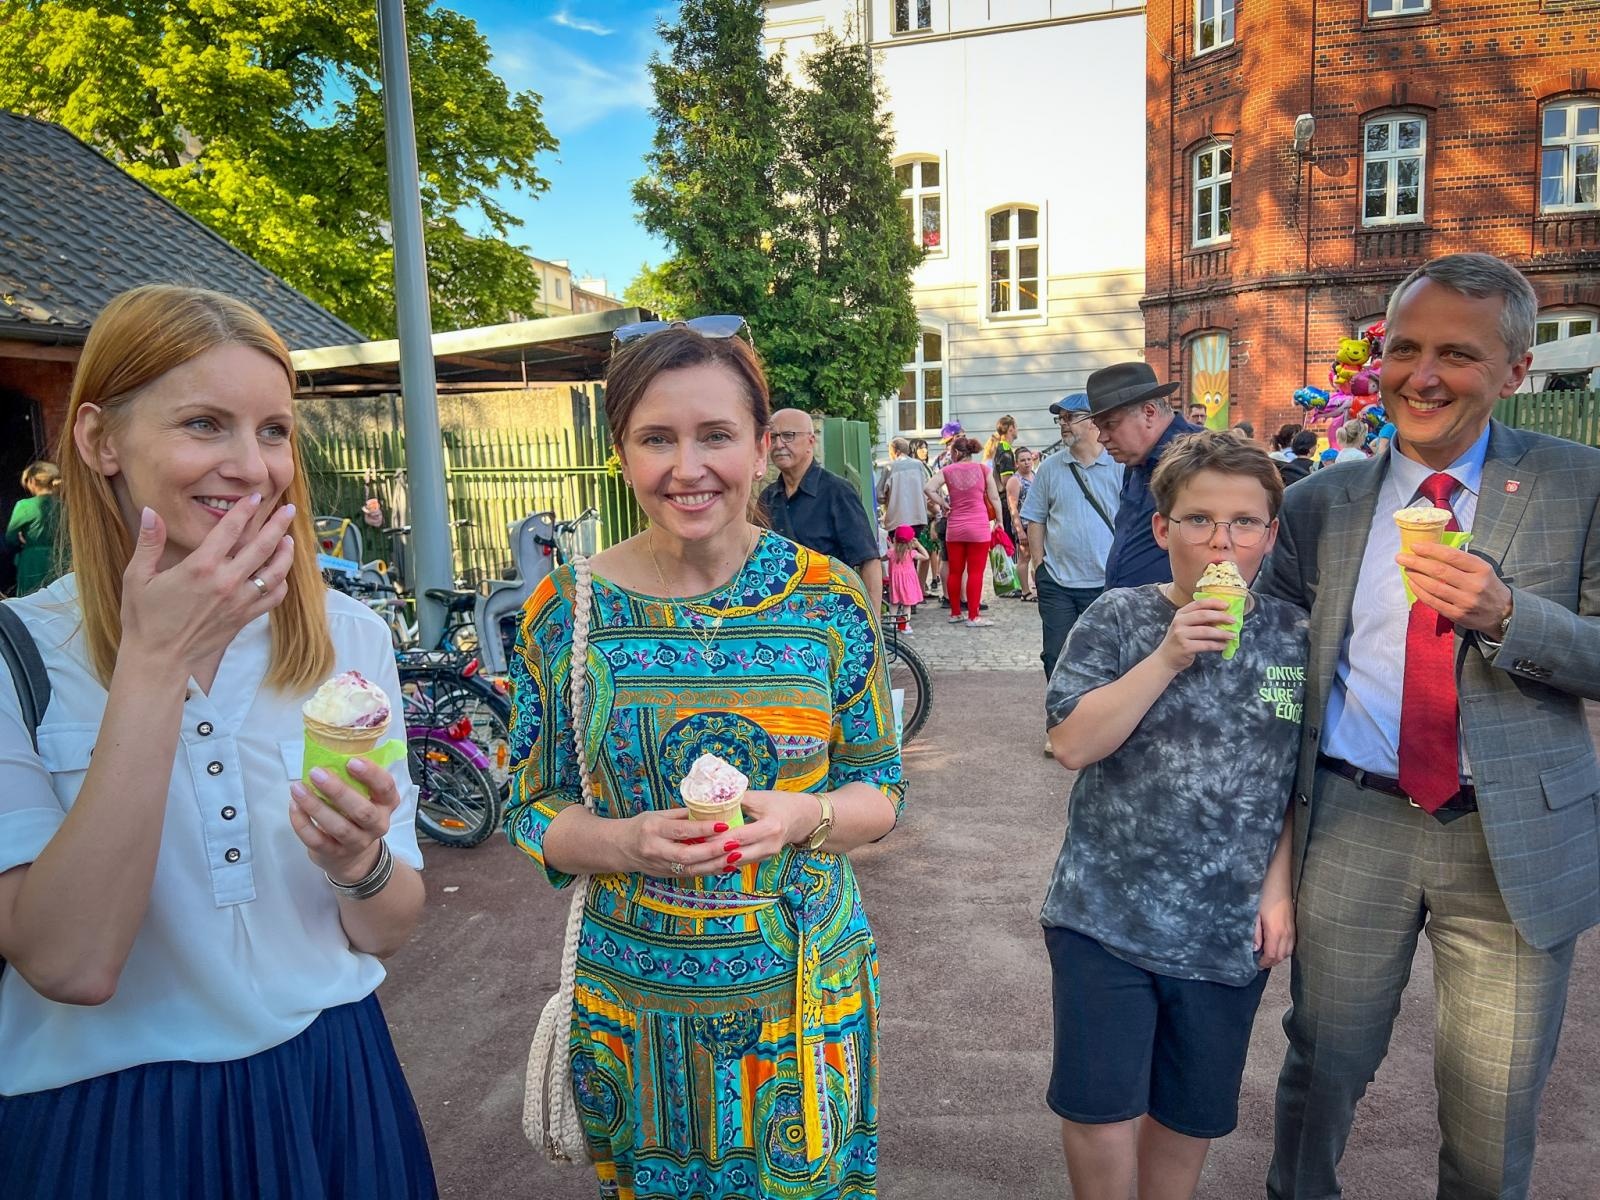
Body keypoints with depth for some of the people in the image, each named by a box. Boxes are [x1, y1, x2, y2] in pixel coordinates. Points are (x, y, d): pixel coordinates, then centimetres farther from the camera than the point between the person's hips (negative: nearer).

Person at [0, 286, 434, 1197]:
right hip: (108, 1125, -2)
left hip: (332, 1093, 3)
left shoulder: (351, 638, -6)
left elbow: (391, 931, -2)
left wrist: (357, 863, -24)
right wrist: (153, 665, -25)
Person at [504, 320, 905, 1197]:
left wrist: (805, 817, -21)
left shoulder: (831, 599, -8)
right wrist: (628, 841, -21)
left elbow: (881, 789, 0)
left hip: (805, 990, 0)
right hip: (636, 1007, 1)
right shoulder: (567, 609, -8)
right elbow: (531, 812, -1)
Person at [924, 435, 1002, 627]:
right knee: (975, 572, 0)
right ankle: (973, 616, 0)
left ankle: (955, 613, 19)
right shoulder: (983, 469, 0)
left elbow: (928, 488, -12)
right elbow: (994, 498, 2)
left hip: (954, 527, 2)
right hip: (979, 527, -2)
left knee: (955, 572, 11)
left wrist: (943, 504, 0)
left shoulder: (947, 471, 1)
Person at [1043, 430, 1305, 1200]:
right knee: (1099, 1110, 3)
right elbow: (1072, 745, -15)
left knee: (1191, 1114, 17)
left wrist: (1279, 885, -1)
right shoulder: (1119, 618, -7)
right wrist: (1169, 657, -21)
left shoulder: (1295, 637, 1)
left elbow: (1305, 781, 7)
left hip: (1231, 929, 3)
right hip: (1107, 918, -2)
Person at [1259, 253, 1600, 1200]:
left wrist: (1505, 614, -21)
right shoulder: (1321, 503, 4)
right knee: (1323, 1069, 14)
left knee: (1495, 1117, 12)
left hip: (1518, 838, -1)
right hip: (1352, 824, 1)